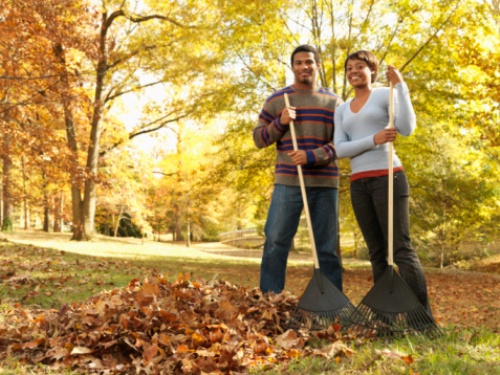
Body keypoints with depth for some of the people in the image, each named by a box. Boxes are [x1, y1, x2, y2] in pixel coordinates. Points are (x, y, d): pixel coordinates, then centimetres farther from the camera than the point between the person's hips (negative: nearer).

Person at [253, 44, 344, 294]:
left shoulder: (334, 102, 11)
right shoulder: (276, 100, 9)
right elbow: (259, 139, 11)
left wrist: (312, 156, -14)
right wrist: (280, 122, -8)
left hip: (325, 183, 1)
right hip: (288, 181, -1)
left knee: (327, 248, 6)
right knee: (276, 243, -4)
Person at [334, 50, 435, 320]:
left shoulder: (386, 95, 5)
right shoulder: (342, 111, 18)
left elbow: (407, 128, -13)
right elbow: (340, 150, 3)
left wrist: (400, 85, -11)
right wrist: (373, 140, -13)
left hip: (388, 177, -5)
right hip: (359, 184, 5)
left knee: (401, 248, -11)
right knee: (377, 252, 4)